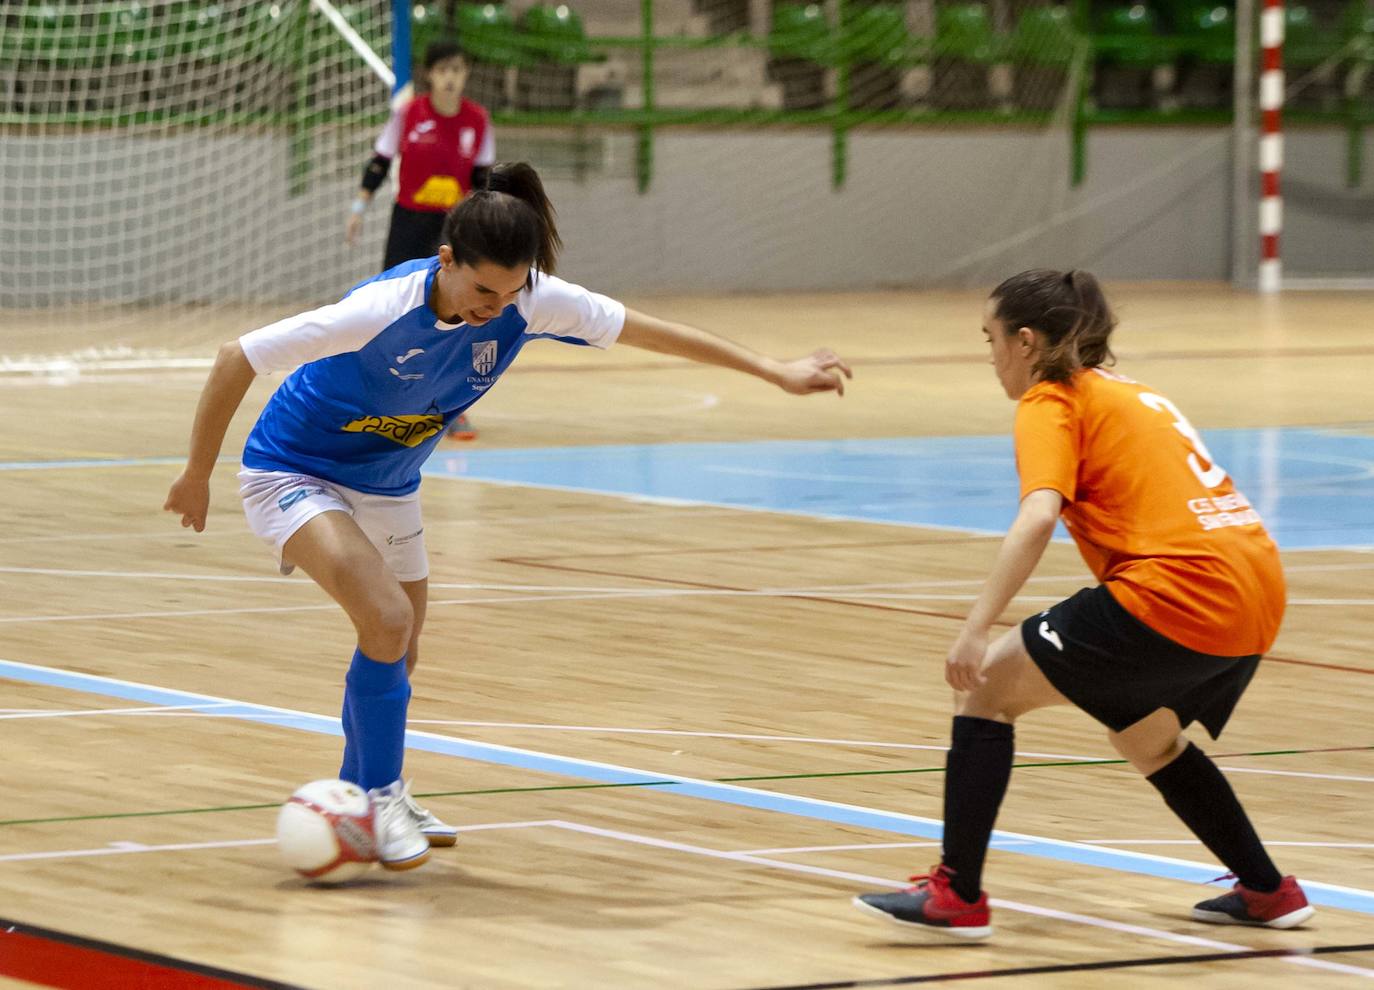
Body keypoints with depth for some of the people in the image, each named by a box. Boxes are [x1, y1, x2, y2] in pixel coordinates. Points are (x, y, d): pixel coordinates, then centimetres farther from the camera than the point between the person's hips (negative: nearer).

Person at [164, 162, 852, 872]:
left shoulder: (531, 302, -22)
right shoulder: (382, 311, -36)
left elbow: (645, 329, -8)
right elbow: (237, 361, -28)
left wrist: (777, 373, -6)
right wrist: (196, 479, -18)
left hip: (386, 486, 6)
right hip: (291, 474, -6)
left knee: (400, 651, 16)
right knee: (386, 619, -24)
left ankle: (362, 791, 41)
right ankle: (377, 798, -6)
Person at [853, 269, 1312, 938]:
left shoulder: (1051, 402, 0)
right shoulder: (1133, 395, 25)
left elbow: (1037, 517, -16)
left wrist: (976, 630, -22)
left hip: (1175, 593, -9)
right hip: (1256, 597, 9)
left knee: (988, 686, 2)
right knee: (1144, 737, 32)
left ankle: (957, 896, -1)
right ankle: (1268, 892, 34)